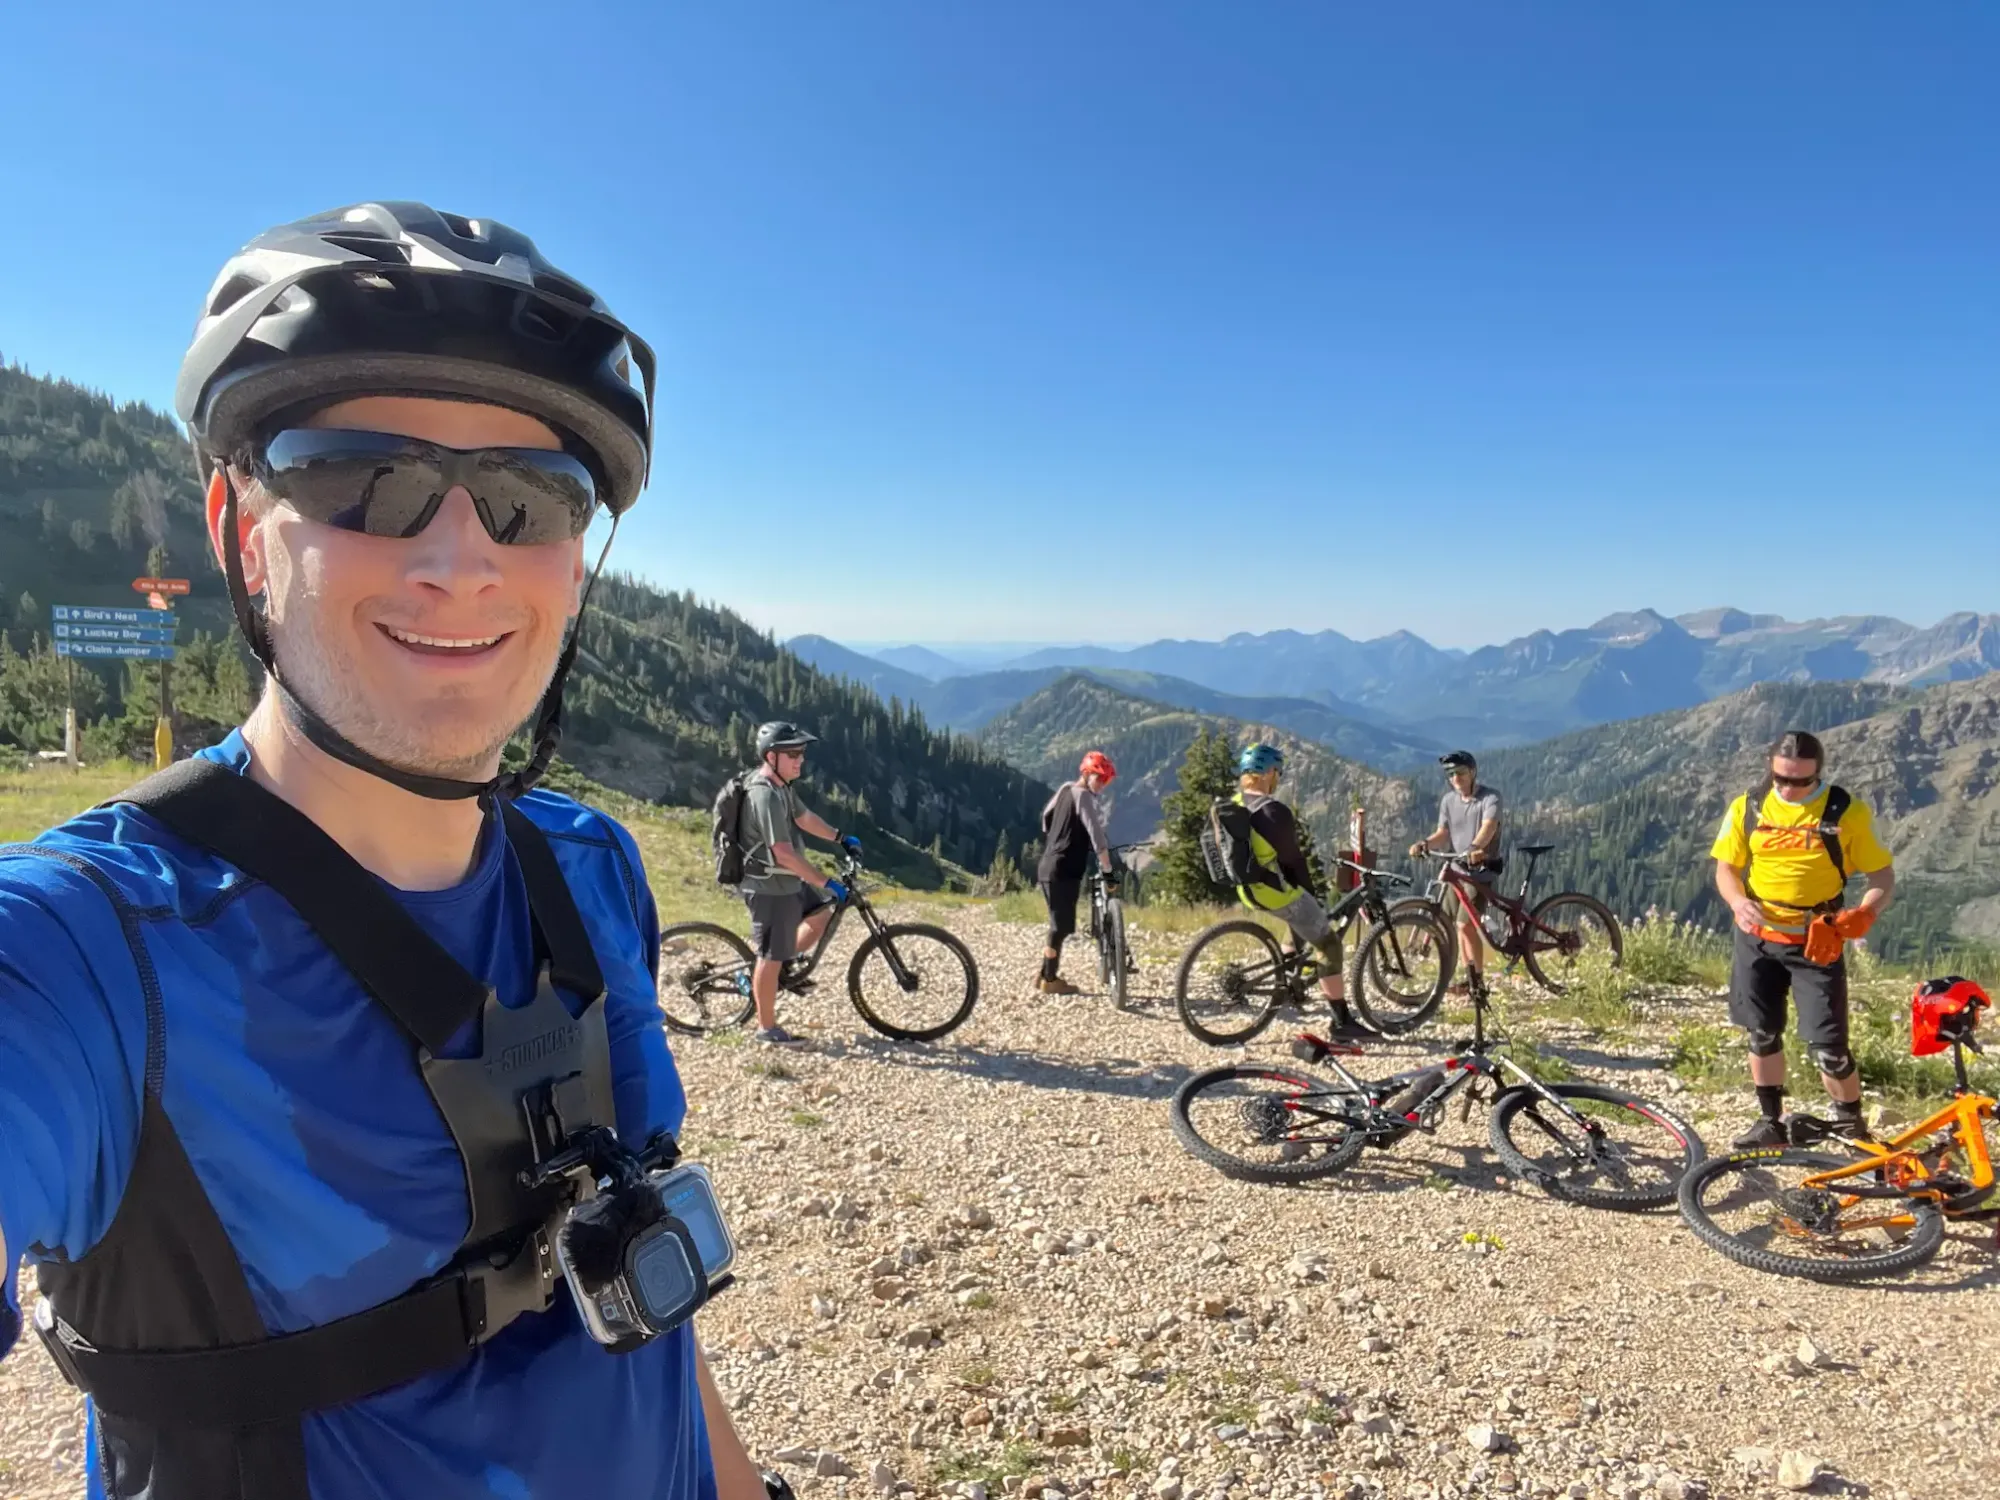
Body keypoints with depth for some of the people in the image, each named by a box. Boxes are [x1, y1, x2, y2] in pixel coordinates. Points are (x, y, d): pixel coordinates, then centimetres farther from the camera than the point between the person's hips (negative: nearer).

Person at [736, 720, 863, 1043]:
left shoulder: (781, 786, 4)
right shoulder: (765, 795, -27)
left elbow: (804, 818, 21)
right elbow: (783, 853, -31)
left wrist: (841, 838, 23)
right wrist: (827, 883, -28)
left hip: (786, 881, 9)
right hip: (769, 887, -9)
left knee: (822, 918, 18)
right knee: (771, 956, 2)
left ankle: (782, 966, 26)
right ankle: (767, 1028, 15)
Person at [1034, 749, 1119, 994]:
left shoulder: (1065, 788, 12)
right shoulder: (1084, 796, -14)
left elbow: (1046, 816, 26)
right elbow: (1097, 834, -20)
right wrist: (1108, 869, -19)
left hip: (1049, 866, 9)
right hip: (1064, 870, -9)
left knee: (1059, 923, 17)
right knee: (1062, 925, -1)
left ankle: (1045, 975, 22)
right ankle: (1050, 979, 6)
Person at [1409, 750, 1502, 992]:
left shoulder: (1490, 798, -12)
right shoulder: (1448, 799, 5)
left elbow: (1488, 827, -30)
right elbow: (1442, 833, -1)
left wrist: (1475, 848, -50)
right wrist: (1424, 843, -23)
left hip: (1482, 868, -6)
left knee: (1465, 924, -15)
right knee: (1458, 925, 11)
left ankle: (1476, 982, -5)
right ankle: (1471, 977, 23)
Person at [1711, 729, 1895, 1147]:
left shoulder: (1847, 811, -10)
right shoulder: (1747, 807, -3)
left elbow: (1884, 876, -4)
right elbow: (1726, 867, 4)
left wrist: (1863, 914, -23)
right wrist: (1738, 902, -17)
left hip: (1817, 942, -3)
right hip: (1757, 938, 3)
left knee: (1827, 1046, -5)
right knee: (1762, 1034, 11)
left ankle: (1852, 1128, 18)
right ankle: (1771, 1123, 27)